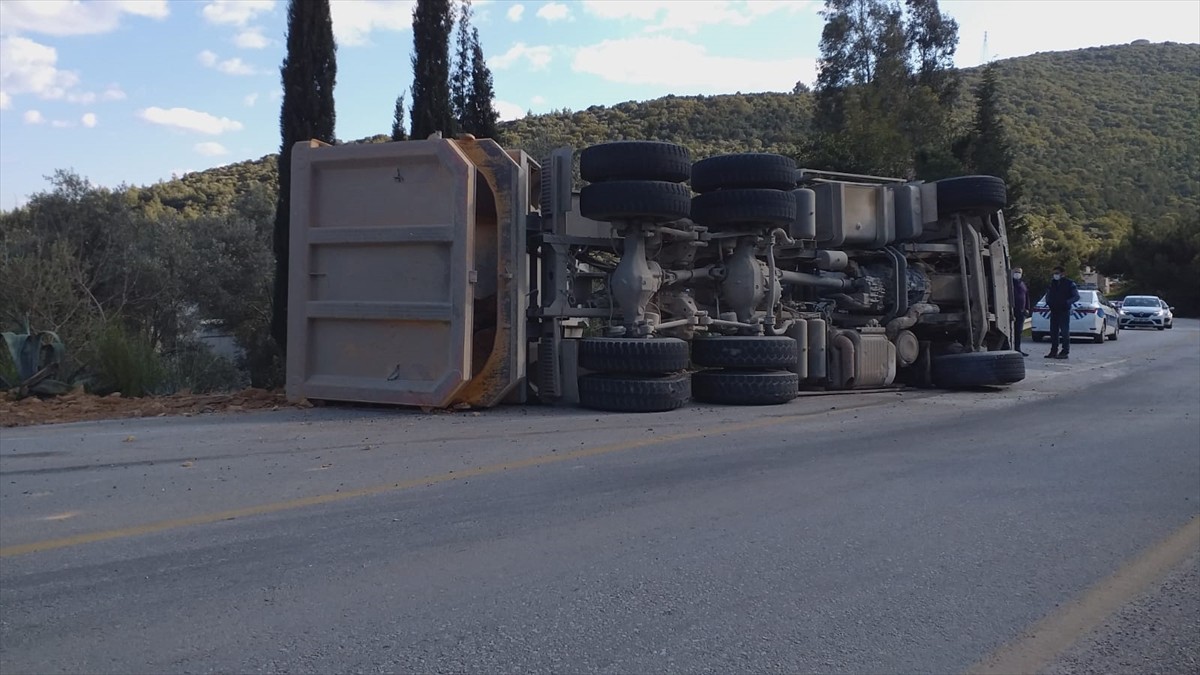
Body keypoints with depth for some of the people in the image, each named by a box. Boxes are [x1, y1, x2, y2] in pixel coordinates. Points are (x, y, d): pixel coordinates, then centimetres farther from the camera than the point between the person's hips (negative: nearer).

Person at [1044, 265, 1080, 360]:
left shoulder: (1069, 283, -3)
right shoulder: (1052, 283, 12)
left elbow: (1076, 297, -3)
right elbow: (1048, 295, 24)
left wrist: (1067, 302, -16)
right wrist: (1048, 302, 3)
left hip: (1064, 311, -6)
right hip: (1054, 311, 6)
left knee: (1064, 331, -5)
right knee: (1053, 331, 7)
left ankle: (1065, 351, -3)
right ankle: (1053, 351, 13)